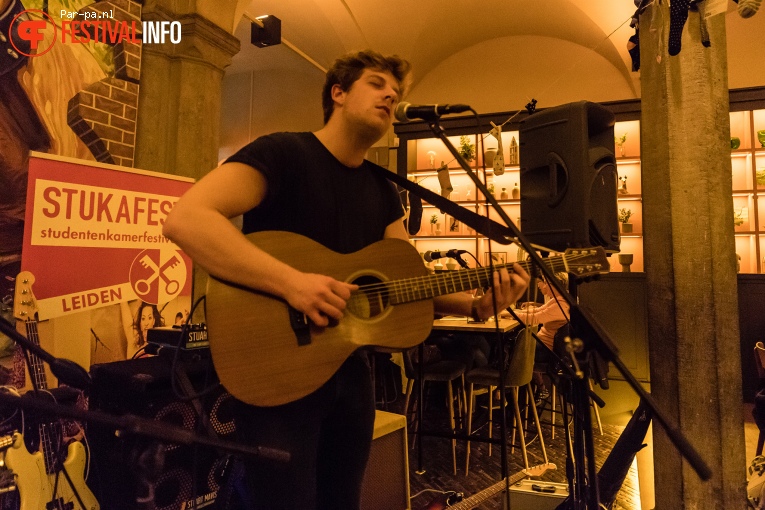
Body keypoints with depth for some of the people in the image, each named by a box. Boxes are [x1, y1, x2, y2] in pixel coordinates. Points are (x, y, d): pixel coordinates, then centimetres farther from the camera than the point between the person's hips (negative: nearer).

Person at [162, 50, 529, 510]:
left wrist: (477, 304, -9)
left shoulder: (383, 190, 10)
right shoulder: (282, 153, -12)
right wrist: (291, 281, -33)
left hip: (349, 371, 7)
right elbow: (185, 219, -26)